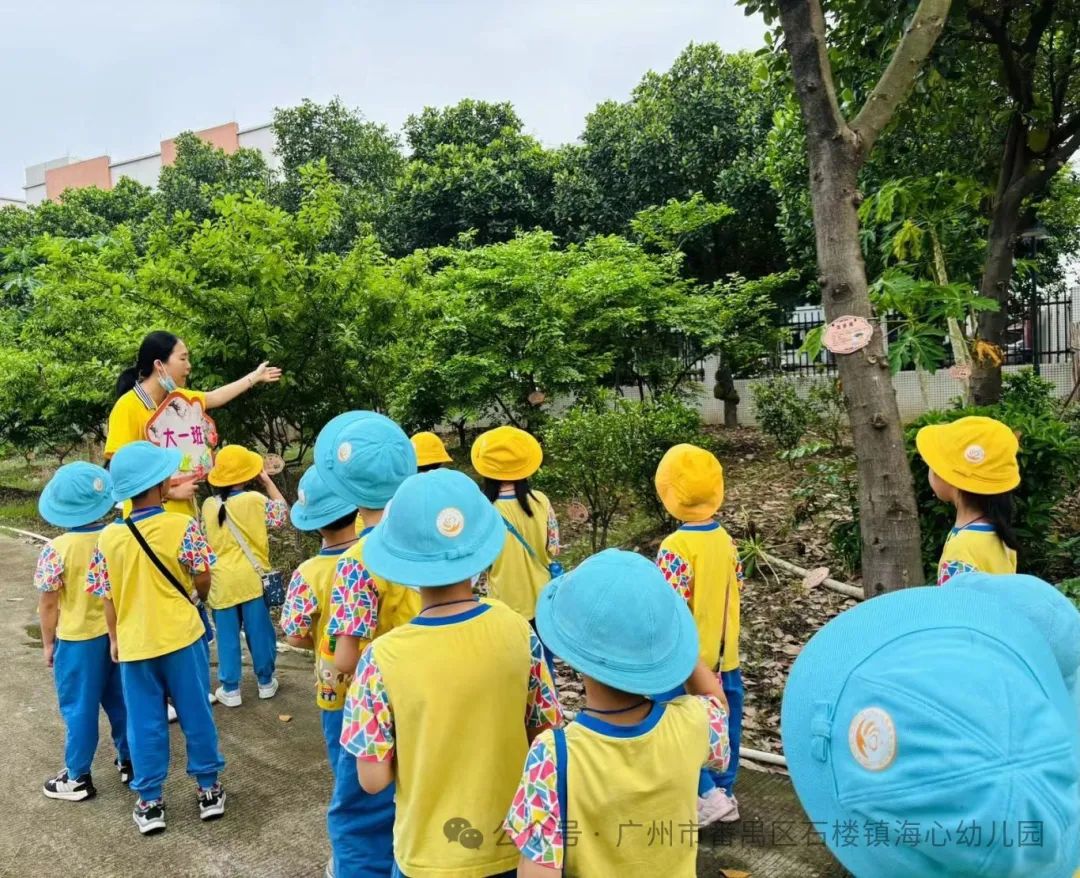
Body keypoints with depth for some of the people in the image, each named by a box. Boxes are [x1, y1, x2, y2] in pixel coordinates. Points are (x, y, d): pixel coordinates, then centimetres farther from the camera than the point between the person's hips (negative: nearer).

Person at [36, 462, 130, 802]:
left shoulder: (56, 550, -18)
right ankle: (129, 761, 31)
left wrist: (48, 643, 2)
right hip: (119, 634, 4)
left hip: (78, 639, -4)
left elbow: (48, 605, -11)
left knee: (79, 708, 9)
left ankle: (78, 778, 21)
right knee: (120, 701, 18)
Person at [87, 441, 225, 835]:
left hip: (134, 643, 2)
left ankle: (150, 802, 22)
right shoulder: (183, 526, -14)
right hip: (182, 636, -2)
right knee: (196, 715, 12)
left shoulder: (108, 537, -5)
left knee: (145, 724, 13)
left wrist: (114, 639, 14)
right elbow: (203, 582, -8)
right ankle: (209, 790, 24)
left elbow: (109, 599, 1)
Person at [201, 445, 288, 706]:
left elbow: (205, 538, 14)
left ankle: (230, 689, 16)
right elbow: (282, 512, 3)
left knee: (228, 636, 10)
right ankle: (266, 682, 24)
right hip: (252, 578, -2)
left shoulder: (209, 505, -1)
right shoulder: (254, 500, -13)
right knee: (259, 632, 11)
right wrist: (267, 481, 7)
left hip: (222, 581, 2)